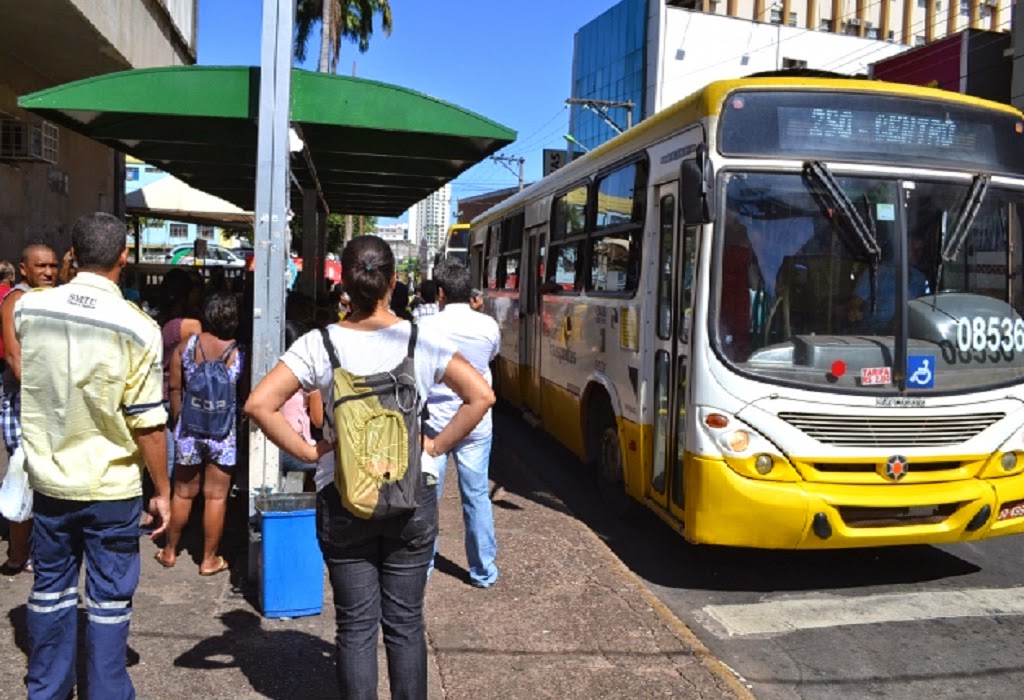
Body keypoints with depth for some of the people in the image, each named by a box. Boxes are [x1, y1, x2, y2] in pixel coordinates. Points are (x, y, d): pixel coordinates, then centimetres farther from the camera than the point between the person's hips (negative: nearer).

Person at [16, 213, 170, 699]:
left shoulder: (28, 308, -4)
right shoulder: (137, 328, -18)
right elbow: (146, 422, -15)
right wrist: (163, 490, -5)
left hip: (49, 478, 4)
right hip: (111, 485, -4)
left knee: (50, 589, 18)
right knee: (109, 599, 9)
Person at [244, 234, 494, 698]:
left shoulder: (320, 344, -7)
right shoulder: (422, 342, -6)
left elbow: (259, 404, -12)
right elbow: (481, 395, -7)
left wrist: (308, 451, -4)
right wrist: (436, 446, -1)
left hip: (343, 499, 0)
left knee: (356, 625, 12)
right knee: (405, 621, 14)